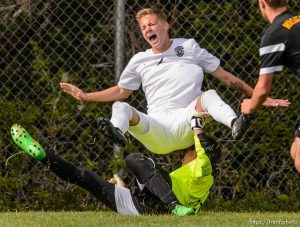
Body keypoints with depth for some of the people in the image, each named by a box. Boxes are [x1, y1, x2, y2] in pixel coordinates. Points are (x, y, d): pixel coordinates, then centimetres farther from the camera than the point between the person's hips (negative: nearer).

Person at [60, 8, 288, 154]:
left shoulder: (189, 47, 14)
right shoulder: (139, 60, 20)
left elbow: (224, 76, 16)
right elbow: (122, 91, 34)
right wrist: (85, 96, 26)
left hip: (185, 123, -2)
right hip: (156, 130, 2)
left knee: (208, 95, -29)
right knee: (121, 107, -24)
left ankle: (234, 124, -59)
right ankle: (118, 132, -60)